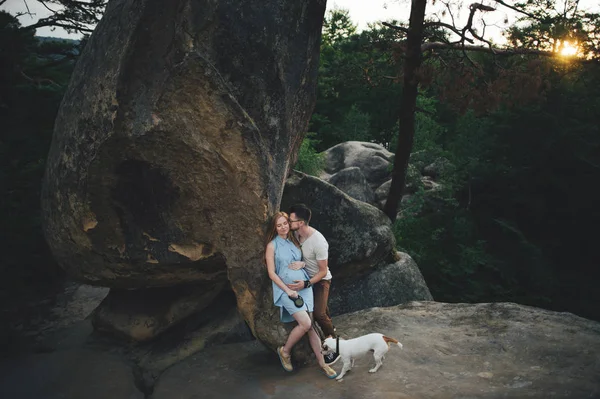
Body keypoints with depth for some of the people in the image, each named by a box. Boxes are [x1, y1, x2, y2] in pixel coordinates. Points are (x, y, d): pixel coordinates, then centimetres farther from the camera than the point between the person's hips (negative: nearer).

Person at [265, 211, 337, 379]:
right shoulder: (272, 246, -3)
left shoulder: (294, 242, 13)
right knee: (305, 323, -18)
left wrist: (302, 263, 2)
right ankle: (285, 351, 5)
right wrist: (288, 290, -13)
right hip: (286, 290, -5)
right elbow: (272, 273, -7)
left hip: (304, 287, 5)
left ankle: (322, 363, 10)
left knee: (312, 325, 2)